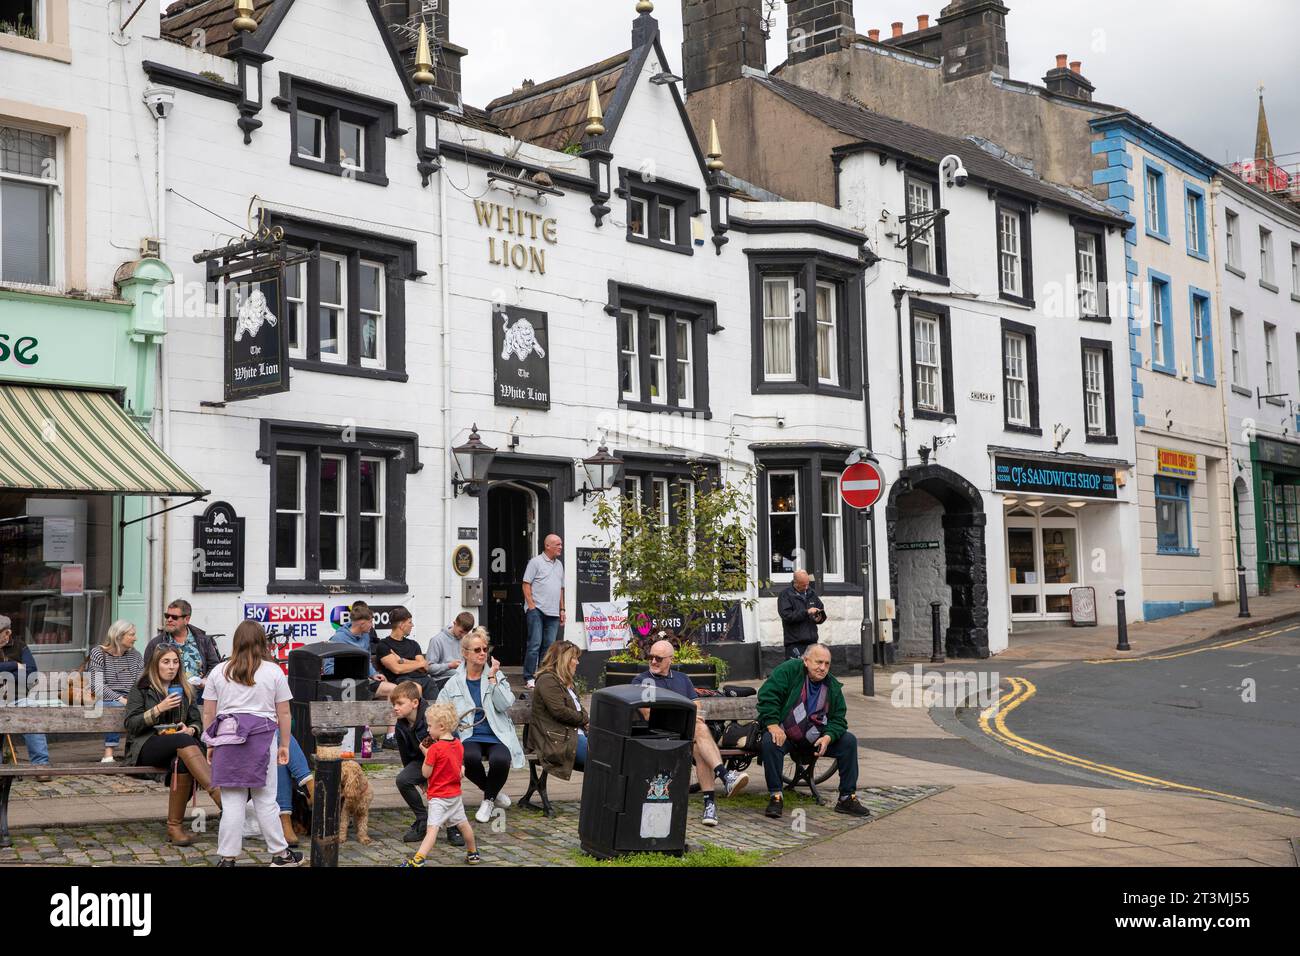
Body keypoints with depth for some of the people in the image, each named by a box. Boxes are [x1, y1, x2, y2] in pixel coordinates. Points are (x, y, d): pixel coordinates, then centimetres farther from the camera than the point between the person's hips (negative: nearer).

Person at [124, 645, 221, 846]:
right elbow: (130, 724, -1)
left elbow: (197, 722, 19)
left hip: (179, 746, 3)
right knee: (183, 741, -36)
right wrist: (159, 708, -13)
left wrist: (190, 730, -5)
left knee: (182, 762, -37)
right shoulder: (141, 688, 8)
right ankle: (220, 797, -49)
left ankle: (175, 826, -36)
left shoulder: (186, 690, 20)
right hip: (146, 746, -3)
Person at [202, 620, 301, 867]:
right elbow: (283, 713, 4)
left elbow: (208, 713, 7)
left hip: (227, 738, 1)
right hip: (262, 737, -1)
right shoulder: (274, 671, 3)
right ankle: (280, 854, 15)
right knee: (265, 800, 6)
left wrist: (211, 744, 16)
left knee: (233, 801, 4)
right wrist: (284, 745, 12)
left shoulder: (218, 672, 6)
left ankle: (228, 857, 6)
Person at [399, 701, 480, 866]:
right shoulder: (459, 745, 2)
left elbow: (425, 773, -14)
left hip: (438, 797, -7)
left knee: (432, 828, -18)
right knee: (463, 823, 21)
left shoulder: (435, 749, -19)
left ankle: (417, 860, -26)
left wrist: (426, 753, -2)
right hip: (455, 793, 8)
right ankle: (473, 853, 36)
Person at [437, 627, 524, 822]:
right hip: (469, 737, 0)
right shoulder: (454, 683, 10)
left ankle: (488, 799, -1)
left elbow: (504, 705, -7)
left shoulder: (497, 676, 9)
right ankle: (494, 792, -1)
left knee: (500, 759, -34)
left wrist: (492, 678, -9)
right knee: (470, 757, -35)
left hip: (496, 736, 0)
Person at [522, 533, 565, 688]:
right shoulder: (536, 562, -3)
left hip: (553, 612, 7)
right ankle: (529, 678, -4)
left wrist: (562, 609, 17)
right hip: (537, 610, -6)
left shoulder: (559, 565, 18)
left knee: (549, 646, 6)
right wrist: (531, 605, -13)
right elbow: (526, 584, -7)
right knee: (535, 644, -8)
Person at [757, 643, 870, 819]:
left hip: (816, 739, 4)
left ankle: (847, 798, -5)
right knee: (769, 741, -36)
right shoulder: (789, 670, -12)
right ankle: (775, 796, -23)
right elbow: (767, 695, -18)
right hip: (784, 734, -4)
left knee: (849, 741, -13)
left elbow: (839, 718, 5)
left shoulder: (833, 686, 4)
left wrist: (828, 737, -16)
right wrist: (772, 725, -28)